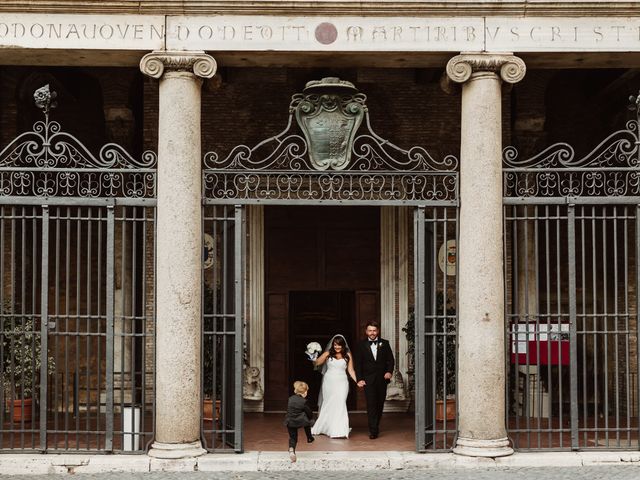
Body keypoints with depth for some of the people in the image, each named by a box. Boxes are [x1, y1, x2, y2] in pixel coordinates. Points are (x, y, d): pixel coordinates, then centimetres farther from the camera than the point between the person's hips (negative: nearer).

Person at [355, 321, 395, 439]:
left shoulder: (384, 343, 7)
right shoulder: (361, 345, 3)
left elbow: (390, 360, 7)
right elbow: (358, 364, 2)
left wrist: (389, 371, -11)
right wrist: (359, 379, -6)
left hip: (382, 379, 2)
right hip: (368, 380, -2)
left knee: (380, 404, 9)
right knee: (371, 404, -10)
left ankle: (376, 426, 26)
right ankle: (373, 430, -11)